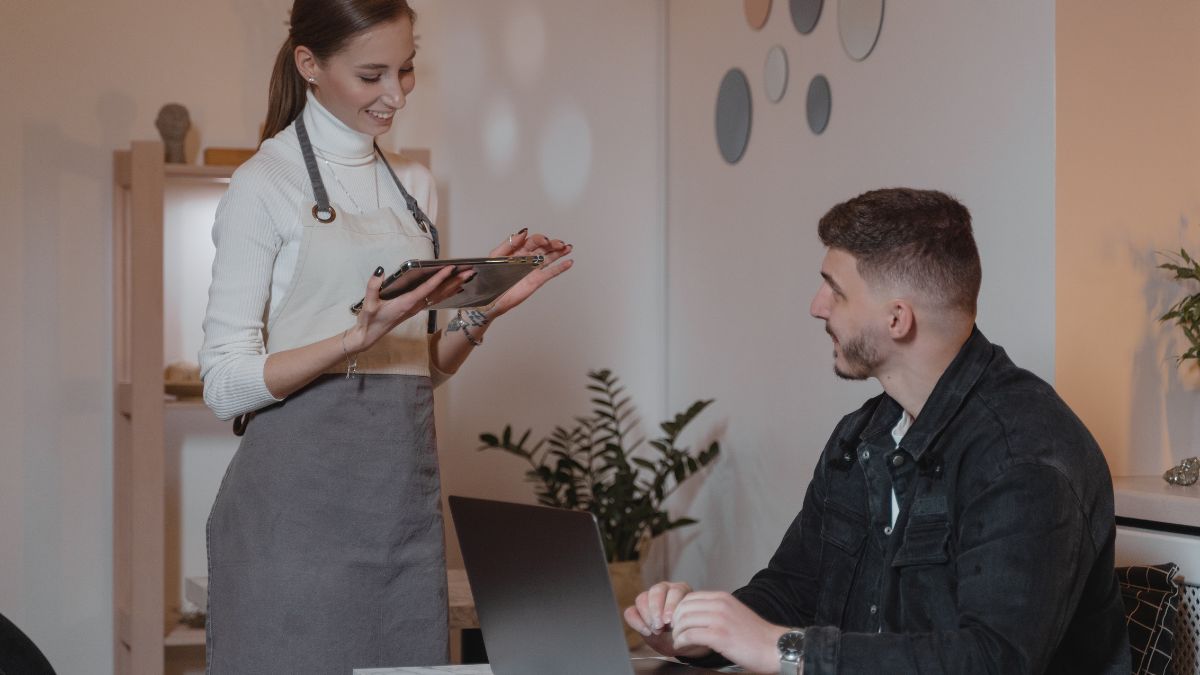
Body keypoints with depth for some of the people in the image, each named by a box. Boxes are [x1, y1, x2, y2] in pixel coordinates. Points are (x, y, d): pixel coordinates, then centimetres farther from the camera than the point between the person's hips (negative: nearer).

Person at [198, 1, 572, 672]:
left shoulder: (415, 186, 15)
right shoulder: (264, 186, -5)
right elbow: (225, 384, -9)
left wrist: (486, 306, 0)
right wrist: (360, 338, -22)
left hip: (405, 496, 6)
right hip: (303, 498, -5)